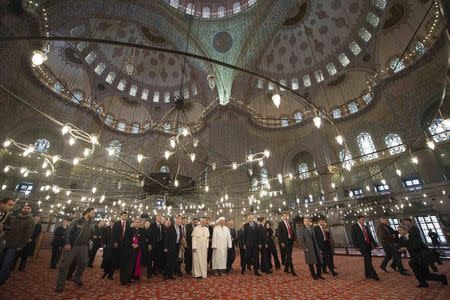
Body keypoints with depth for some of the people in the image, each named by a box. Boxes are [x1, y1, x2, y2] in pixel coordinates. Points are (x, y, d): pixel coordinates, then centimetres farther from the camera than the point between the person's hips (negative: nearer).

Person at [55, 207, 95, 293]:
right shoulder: (77, 221, -7)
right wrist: (67, 243, -19)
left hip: (83, 247, 5)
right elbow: (68, 231, -11)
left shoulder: (91, 224, 9)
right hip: (72, 246, -5)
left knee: (83, 263, 9)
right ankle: (60, 285, 11)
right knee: (65, 265, -1)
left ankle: (77, 278, 33)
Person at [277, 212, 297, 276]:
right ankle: (292, 270, 4)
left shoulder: (290, 223, 10)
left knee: (289, 256, 12)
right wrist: (282, 242, -15)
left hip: (290, 241, 6)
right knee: (289, 257, -4)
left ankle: (286, 268, 24)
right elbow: (279, 234, -11)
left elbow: (293, 232, 13)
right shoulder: (280, 224, -8)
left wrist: (294, 239, 2)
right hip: (284, 242, -6)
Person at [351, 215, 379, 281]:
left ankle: (368, 274, 20)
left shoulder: (365, 227, 16)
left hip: (368, 245, 7)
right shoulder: (354, 226, -5)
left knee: (368, 260, 11)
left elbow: (370, 236, 15)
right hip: (361, 245, -7)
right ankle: (373, 274, -6)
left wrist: (375, 244, 6)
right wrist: (356, 246, -15)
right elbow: (353, 237, -9)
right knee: (367, 260, -11)